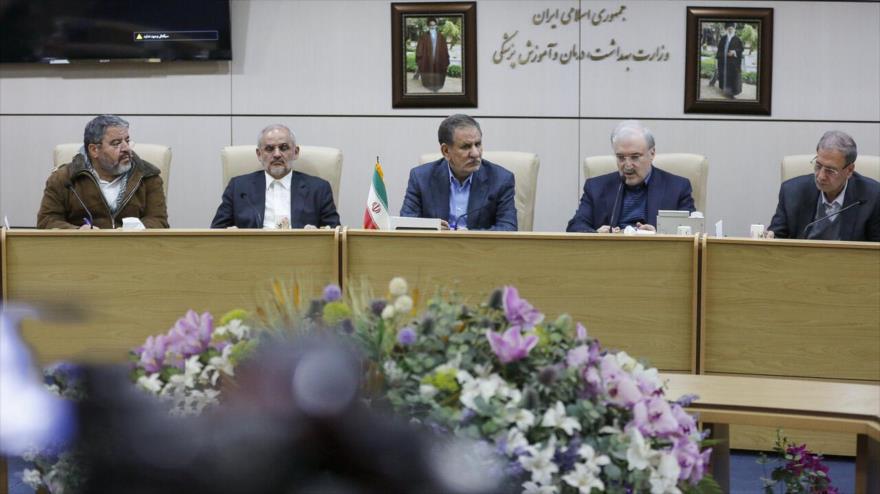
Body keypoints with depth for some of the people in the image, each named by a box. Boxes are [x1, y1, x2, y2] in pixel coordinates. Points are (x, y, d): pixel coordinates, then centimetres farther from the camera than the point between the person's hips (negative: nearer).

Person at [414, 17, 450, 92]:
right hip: (427, 63, -2)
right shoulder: (423, 37, 0)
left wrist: (446, 63, 4)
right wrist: (418, 62, -6)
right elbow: (419, 49, -1)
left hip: (438, 63, 2)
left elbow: (445, 50, 7)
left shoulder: (441, 37, 7)